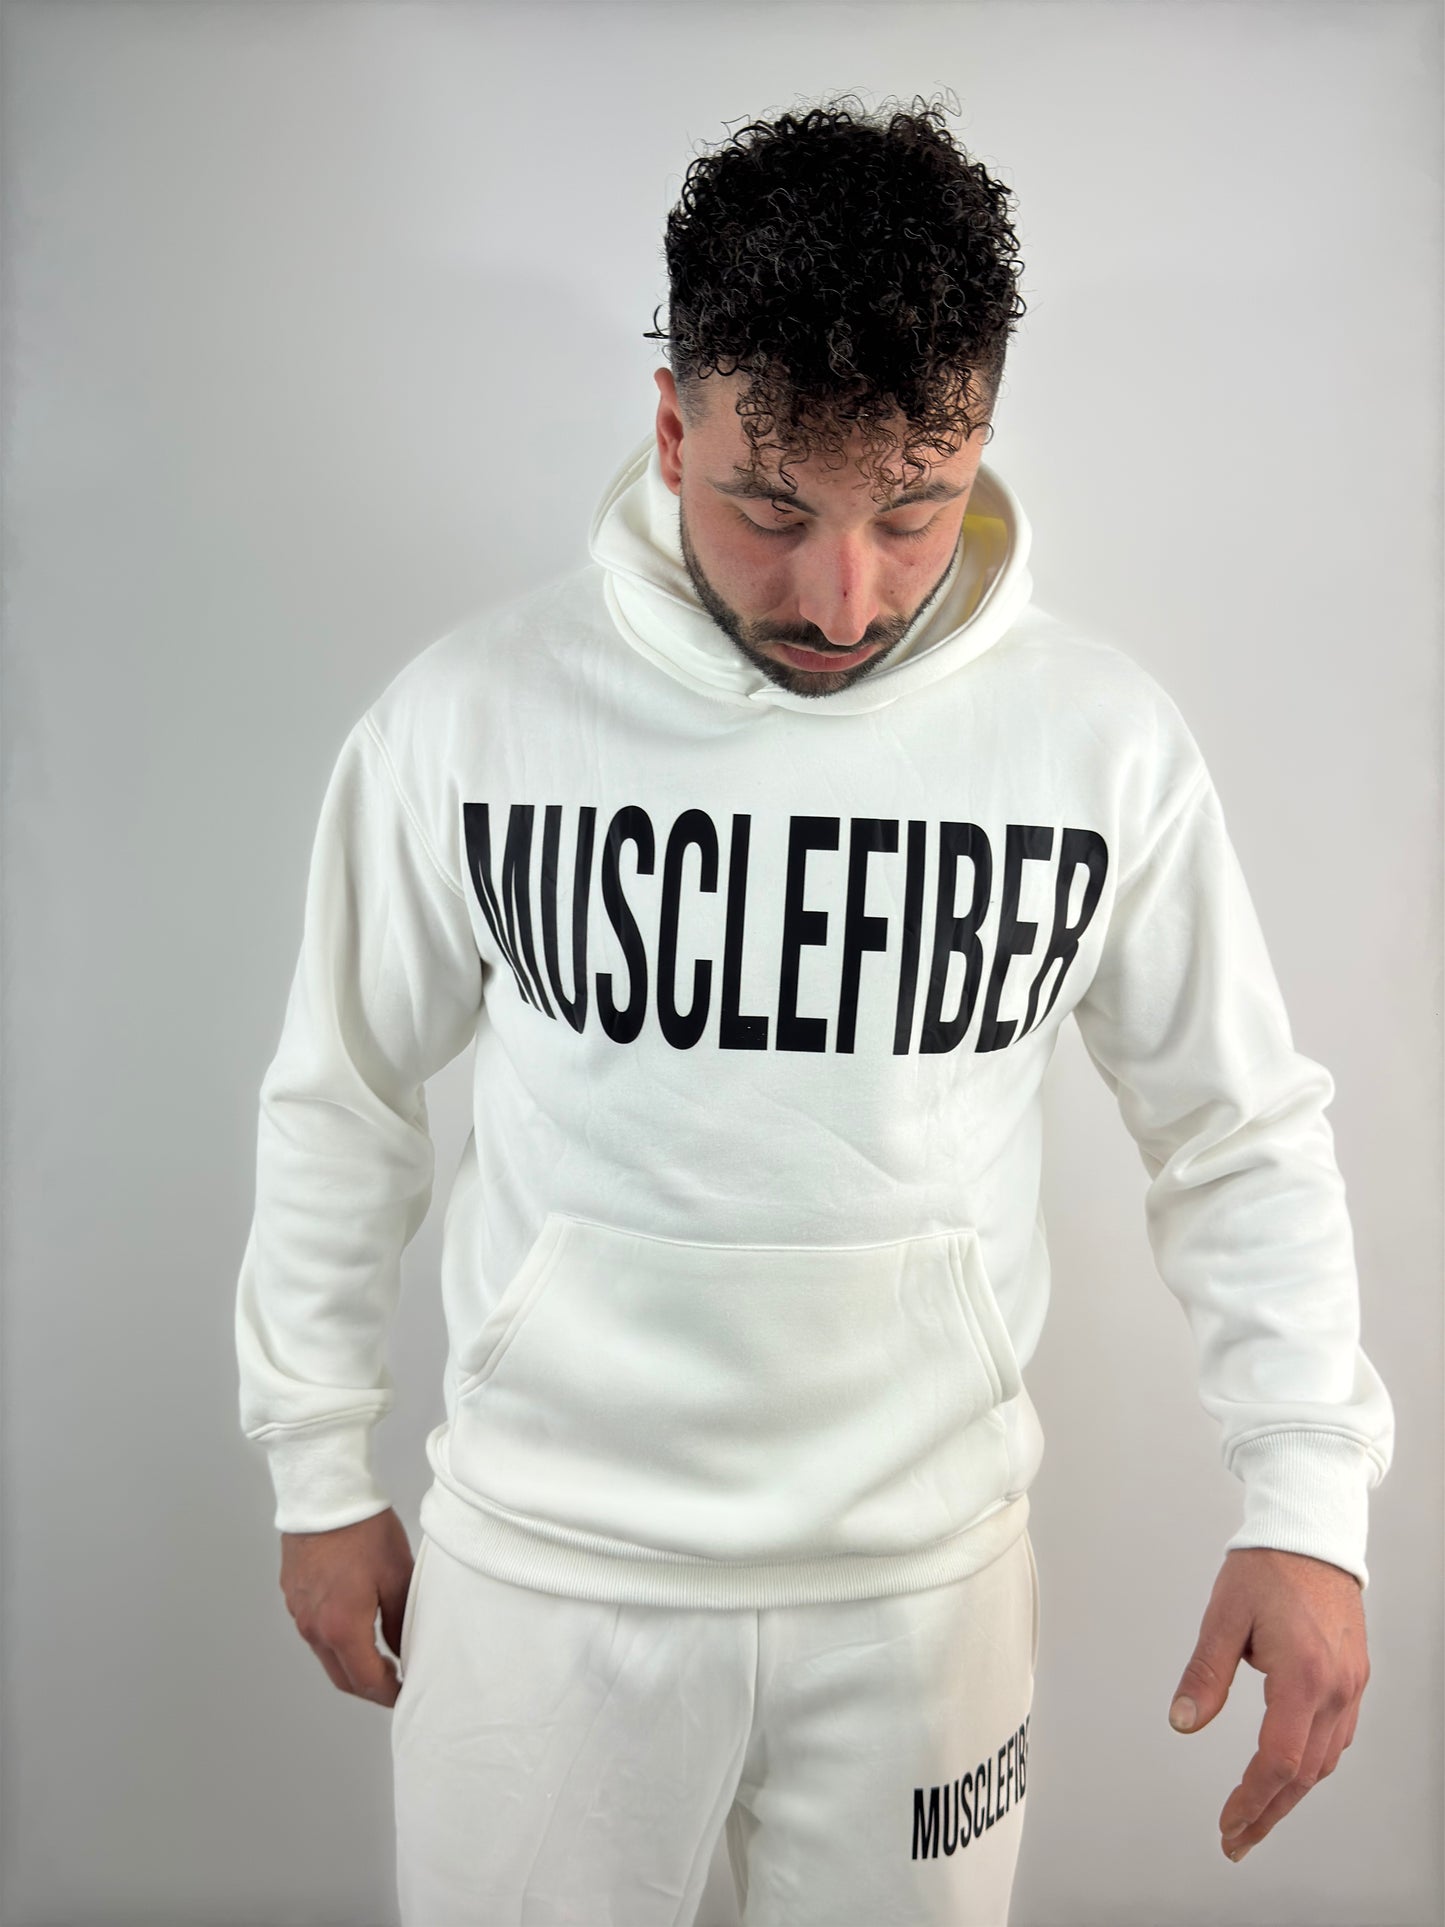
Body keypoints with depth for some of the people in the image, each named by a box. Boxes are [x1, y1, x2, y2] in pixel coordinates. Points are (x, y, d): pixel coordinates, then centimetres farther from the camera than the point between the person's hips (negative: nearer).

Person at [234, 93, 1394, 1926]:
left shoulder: (1104, 741, -11)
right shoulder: (465, 717, -14)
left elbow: (1241, 1137, 0)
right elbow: (342, 1106, -1)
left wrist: (1305, 1501, -8)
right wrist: (321, 1471, 6)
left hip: (927, 1568, 1)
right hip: (545, 1559, 0)